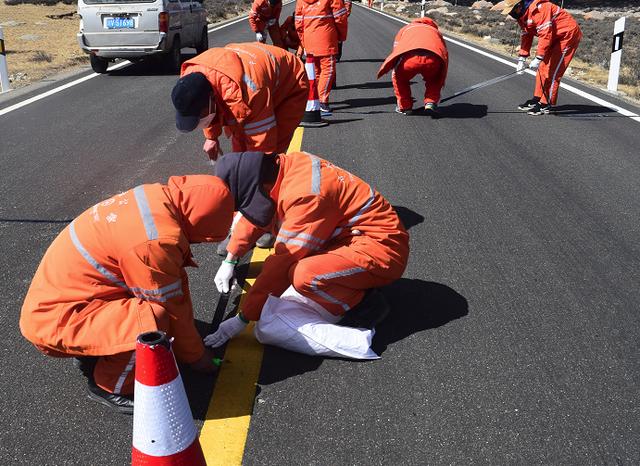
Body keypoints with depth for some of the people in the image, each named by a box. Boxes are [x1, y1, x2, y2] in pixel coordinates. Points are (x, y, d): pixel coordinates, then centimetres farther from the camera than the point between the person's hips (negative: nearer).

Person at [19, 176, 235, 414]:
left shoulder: (158, 196, -4)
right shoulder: (156, 242, -30)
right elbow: (171, 309, -17)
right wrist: (196, 356, -1)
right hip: (52, 322, -9)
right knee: (152, 321, -29)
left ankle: (93, 354, 14)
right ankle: (108, 386, -2)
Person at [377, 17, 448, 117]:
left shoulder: (404, 29, 39)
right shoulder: (435, 31, 41)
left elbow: (395, 54, 38)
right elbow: (445, 57, 41)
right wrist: (441, 83, 50)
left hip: (409, 57, -1)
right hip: (433, 59, 1)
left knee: (399, 78, 32)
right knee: (434, 80, 35)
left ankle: (404, 106, 28)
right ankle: (431, 103, 19)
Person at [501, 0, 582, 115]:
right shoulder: (522, 15, 2)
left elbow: (545, 35, -32)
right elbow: (526, 36, 7)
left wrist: (538, 58, -32)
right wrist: (522, 57, -1)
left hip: (568, 35, -10)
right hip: (555, 38, 10)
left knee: (552, 70, -11)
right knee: (542, 67, 11)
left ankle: (547, 104, -5)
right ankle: (537, 99, 20)